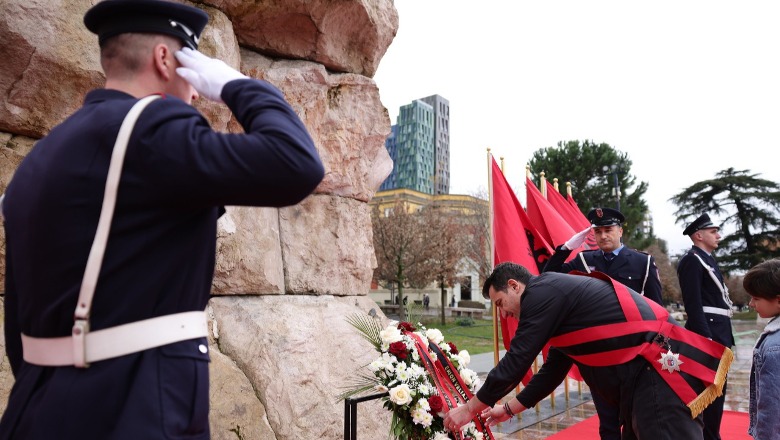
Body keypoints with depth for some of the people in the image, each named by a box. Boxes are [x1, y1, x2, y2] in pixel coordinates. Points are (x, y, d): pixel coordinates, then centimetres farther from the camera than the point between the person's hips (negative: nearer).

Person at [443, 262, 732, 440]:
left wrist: (470, 409, 1)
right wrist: (509, 409, 28)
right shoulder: (558, 294, 18)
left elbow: (516, 362, -11)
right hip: (644, 375, 10)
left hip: (661, 371, -10)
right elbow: (553, 370, 24)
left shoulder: (543, 291, -11)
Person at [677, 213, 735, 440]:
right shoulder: (692, 260, -12)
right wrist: (705, 336, -23)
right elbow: (693, 303, -19)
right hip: (707, 330, -10)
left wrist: (724, 336, 18)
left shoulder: (707, 259, 18)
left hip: (718, 330, 10)